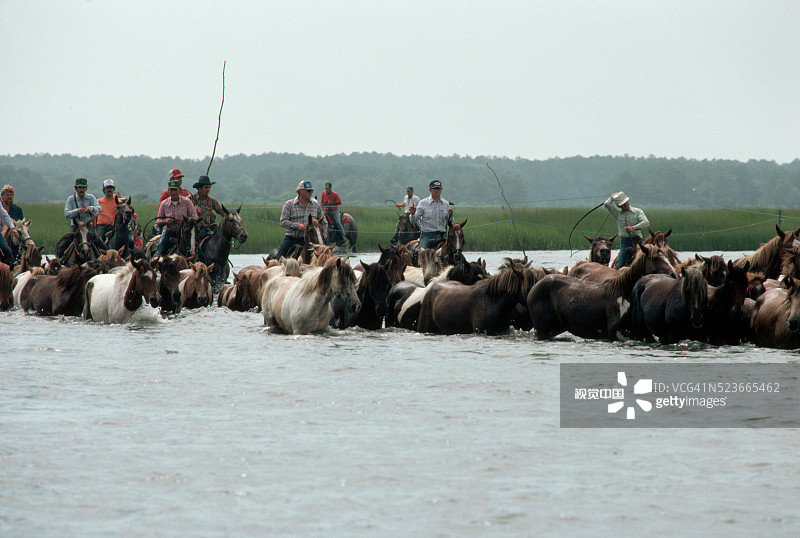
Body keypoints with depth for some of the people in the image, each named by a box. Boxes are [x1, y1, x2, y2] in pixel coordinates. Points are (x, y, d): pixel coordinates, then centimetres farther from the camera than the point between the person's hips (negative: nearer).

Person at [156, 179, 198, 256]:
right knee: (161, 254, -12)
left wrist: (184, 219, -19)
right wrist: (165, 221, -15)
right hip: (169, 233, 2)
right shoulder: (164, 204, 5)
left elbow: (195, 218, 0)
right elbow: (158, 221, 9)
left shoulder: (187, 202, 0)